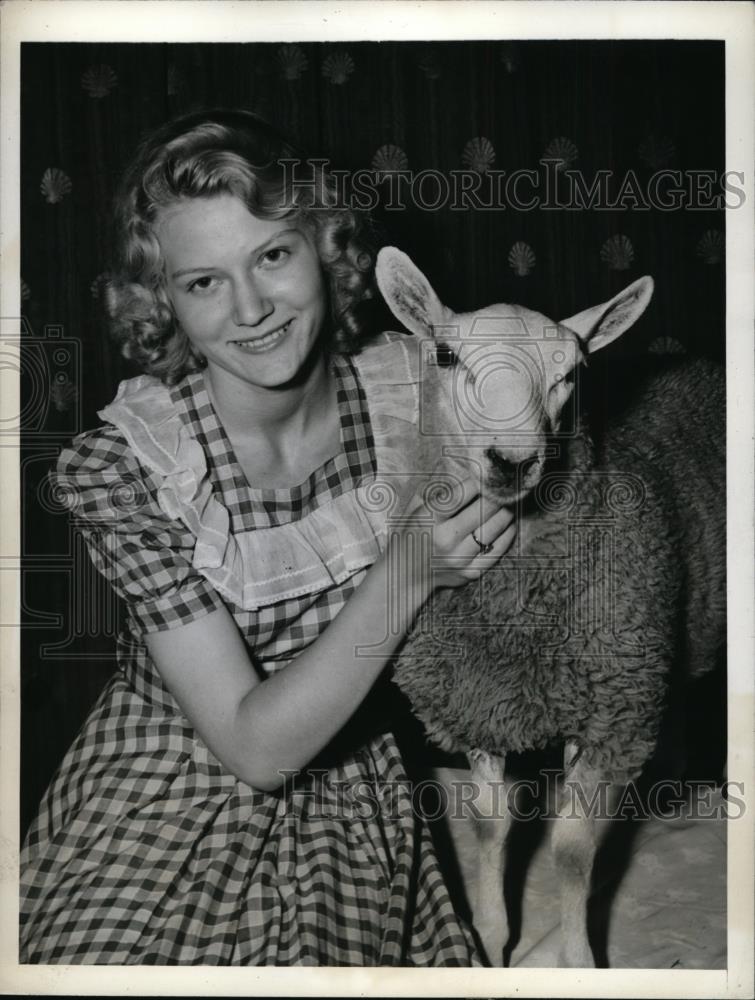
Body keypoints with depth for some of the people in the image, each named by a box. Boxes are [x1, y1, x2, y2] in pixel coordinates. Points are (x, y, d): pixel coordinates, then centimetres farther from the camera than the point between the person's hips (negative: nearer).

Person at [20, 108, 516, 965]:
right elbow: (257, 746, -26)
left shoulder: (411, 384, -14)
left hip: (352, 810, 3)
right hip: (167, 815, -2)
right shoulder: (118, 466, -24)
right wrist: (410, 569, -33)